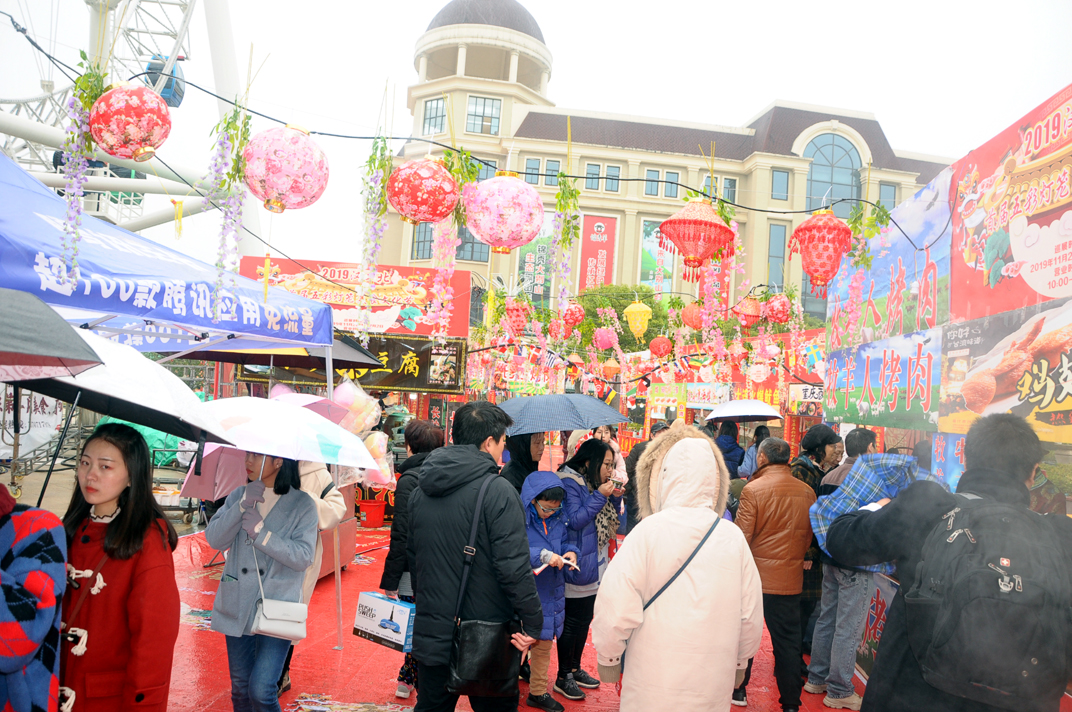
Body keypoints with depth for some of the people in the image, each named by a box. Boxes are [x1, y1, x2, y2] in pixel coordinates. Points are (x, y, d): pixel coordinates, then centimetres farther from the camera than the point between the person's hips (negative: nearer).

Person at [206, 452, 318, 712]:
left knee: (261, 690, -12)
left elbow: (303, 557, -13)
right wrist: (242, 505, -19)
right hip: (238, 608, 4)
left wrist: (261, 532, -20)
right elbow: (214, 540, -6)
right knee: (240, 689, 14)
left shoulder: (302, 504, -6)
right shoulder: (239, 495, 6)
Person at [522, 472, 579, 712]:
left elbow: (564, 540, 15)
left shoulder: (557, 518, 2)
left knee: (543, 645, 18)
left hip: (549, 595, 6)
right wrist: (543, 555, -37)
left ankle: (538, 692, 35)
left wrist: (570, 551, -8)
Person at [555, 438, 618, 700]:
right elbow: (574, 520, -23)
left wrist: (615, 499, -1)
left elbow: (608, 521, 16)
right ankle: (563, 677, 15)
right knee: (571, 622, 1)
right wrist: (600, 497, -23)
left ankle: (575, 669, 32)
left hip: (595, 565, 9)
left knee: (585, 620, 18)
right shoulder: (570, 484, -16)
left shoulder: (595, 484, 10)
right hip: (577, 567, -9)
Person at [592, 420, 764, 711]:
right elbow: (751, 613, 4)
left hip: (654, 687, -3)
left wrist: (608, 658, 1)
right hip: (715, 688, 3)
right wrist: (740, 662, 20)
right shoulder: (733, 537, -4)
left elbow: (616, 608, -15)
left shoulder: (649, 532, -14)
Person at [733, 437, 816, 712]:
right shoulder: (807, 492, -2)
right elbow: (808, 536, 8)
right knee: (788, 641, 12)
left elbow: (742, 536, -13)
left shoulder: (753, 489, -15)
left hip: (755, 575, -2)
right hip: (791, 579, 3)